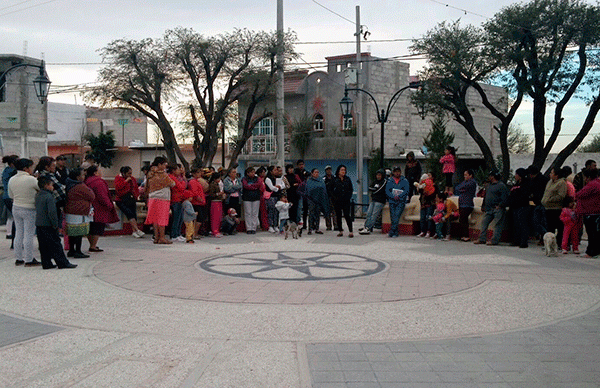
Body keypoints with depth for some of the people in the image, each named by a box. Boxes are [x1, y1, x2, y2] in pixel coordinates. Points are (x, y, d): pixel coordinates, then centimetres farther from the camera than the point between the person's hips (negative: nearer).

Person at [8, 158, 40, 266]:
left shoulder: (11, 180, 4)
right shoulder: (31, 179, -18)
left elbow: (11, 196, 13)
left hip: (16, 208, 7)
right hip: (29, 210, -7)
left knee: (18, 233, 13)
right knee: (29, 235, 0)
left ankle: (18, 259, 19)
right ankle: (29, 260, 5)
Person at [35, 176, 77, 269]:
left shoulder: (37, 196, 11)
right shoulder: (49, 197, -16)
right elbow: (52, 212, -21)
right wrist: (55, 225, -14)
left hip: (39, 225, 8)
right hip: (48, 226, -8)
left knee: (44, 246, 11)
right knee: (56, 245, -2)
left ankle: (46, 264, 16)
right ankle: (63, 263, 3)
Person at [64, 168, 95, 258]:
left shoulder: (70, 185, 10)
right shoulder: (81, 187, -18)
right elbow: (92, 197, -11)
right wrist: (89, 190, 4)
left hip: (70, 213, 10)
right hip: (79, 215, -10)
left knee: (72, 233, 15)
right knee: (79, 233, -3)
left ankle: (71, 251, 22)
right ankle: (78, 252, 1)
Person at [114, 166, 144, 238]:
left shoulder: (132, 179, 16)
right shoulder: (118, 178, 2)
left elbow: (136, 188, 23)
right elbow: (118, 187, -14)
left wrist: (136, 195, 5)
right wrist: (126, 181, -13)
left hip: (132, 199, 4)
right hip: (121, 201, -4)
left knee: (134, 214, -18)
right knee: (129, 213, -24)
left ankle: (134, 231, -21)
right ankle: (137, 230, -31)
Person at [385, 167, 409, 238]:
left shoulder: (404, 180, 9)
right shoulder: (390, 180, 13)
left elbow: (406, 191, -1)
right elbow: (387, 191, 5)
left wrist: (399, 196, -15)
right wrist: (393, 196, -12)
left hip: (401, 201, -2)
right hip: (392, 201, 2)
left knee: (397, 215, -19)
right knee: (392, 216, -9)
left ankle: (392, 231, -22)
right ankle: (396, 232, -3)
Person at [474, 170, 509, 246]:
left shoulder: (501, 185, -7)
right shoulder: (489, 185, 20)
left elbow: (505, 198, -13)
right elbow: (485, 196, 28)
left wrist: (500, 206, -19)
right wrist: (483, 206, 25)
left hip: (497, 209, -9)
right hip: (489, 209, 9)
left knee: (498, 225, -5)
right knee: (484, 223, 6)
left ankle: (494, 240, -6)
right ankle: (482, 239, 10)